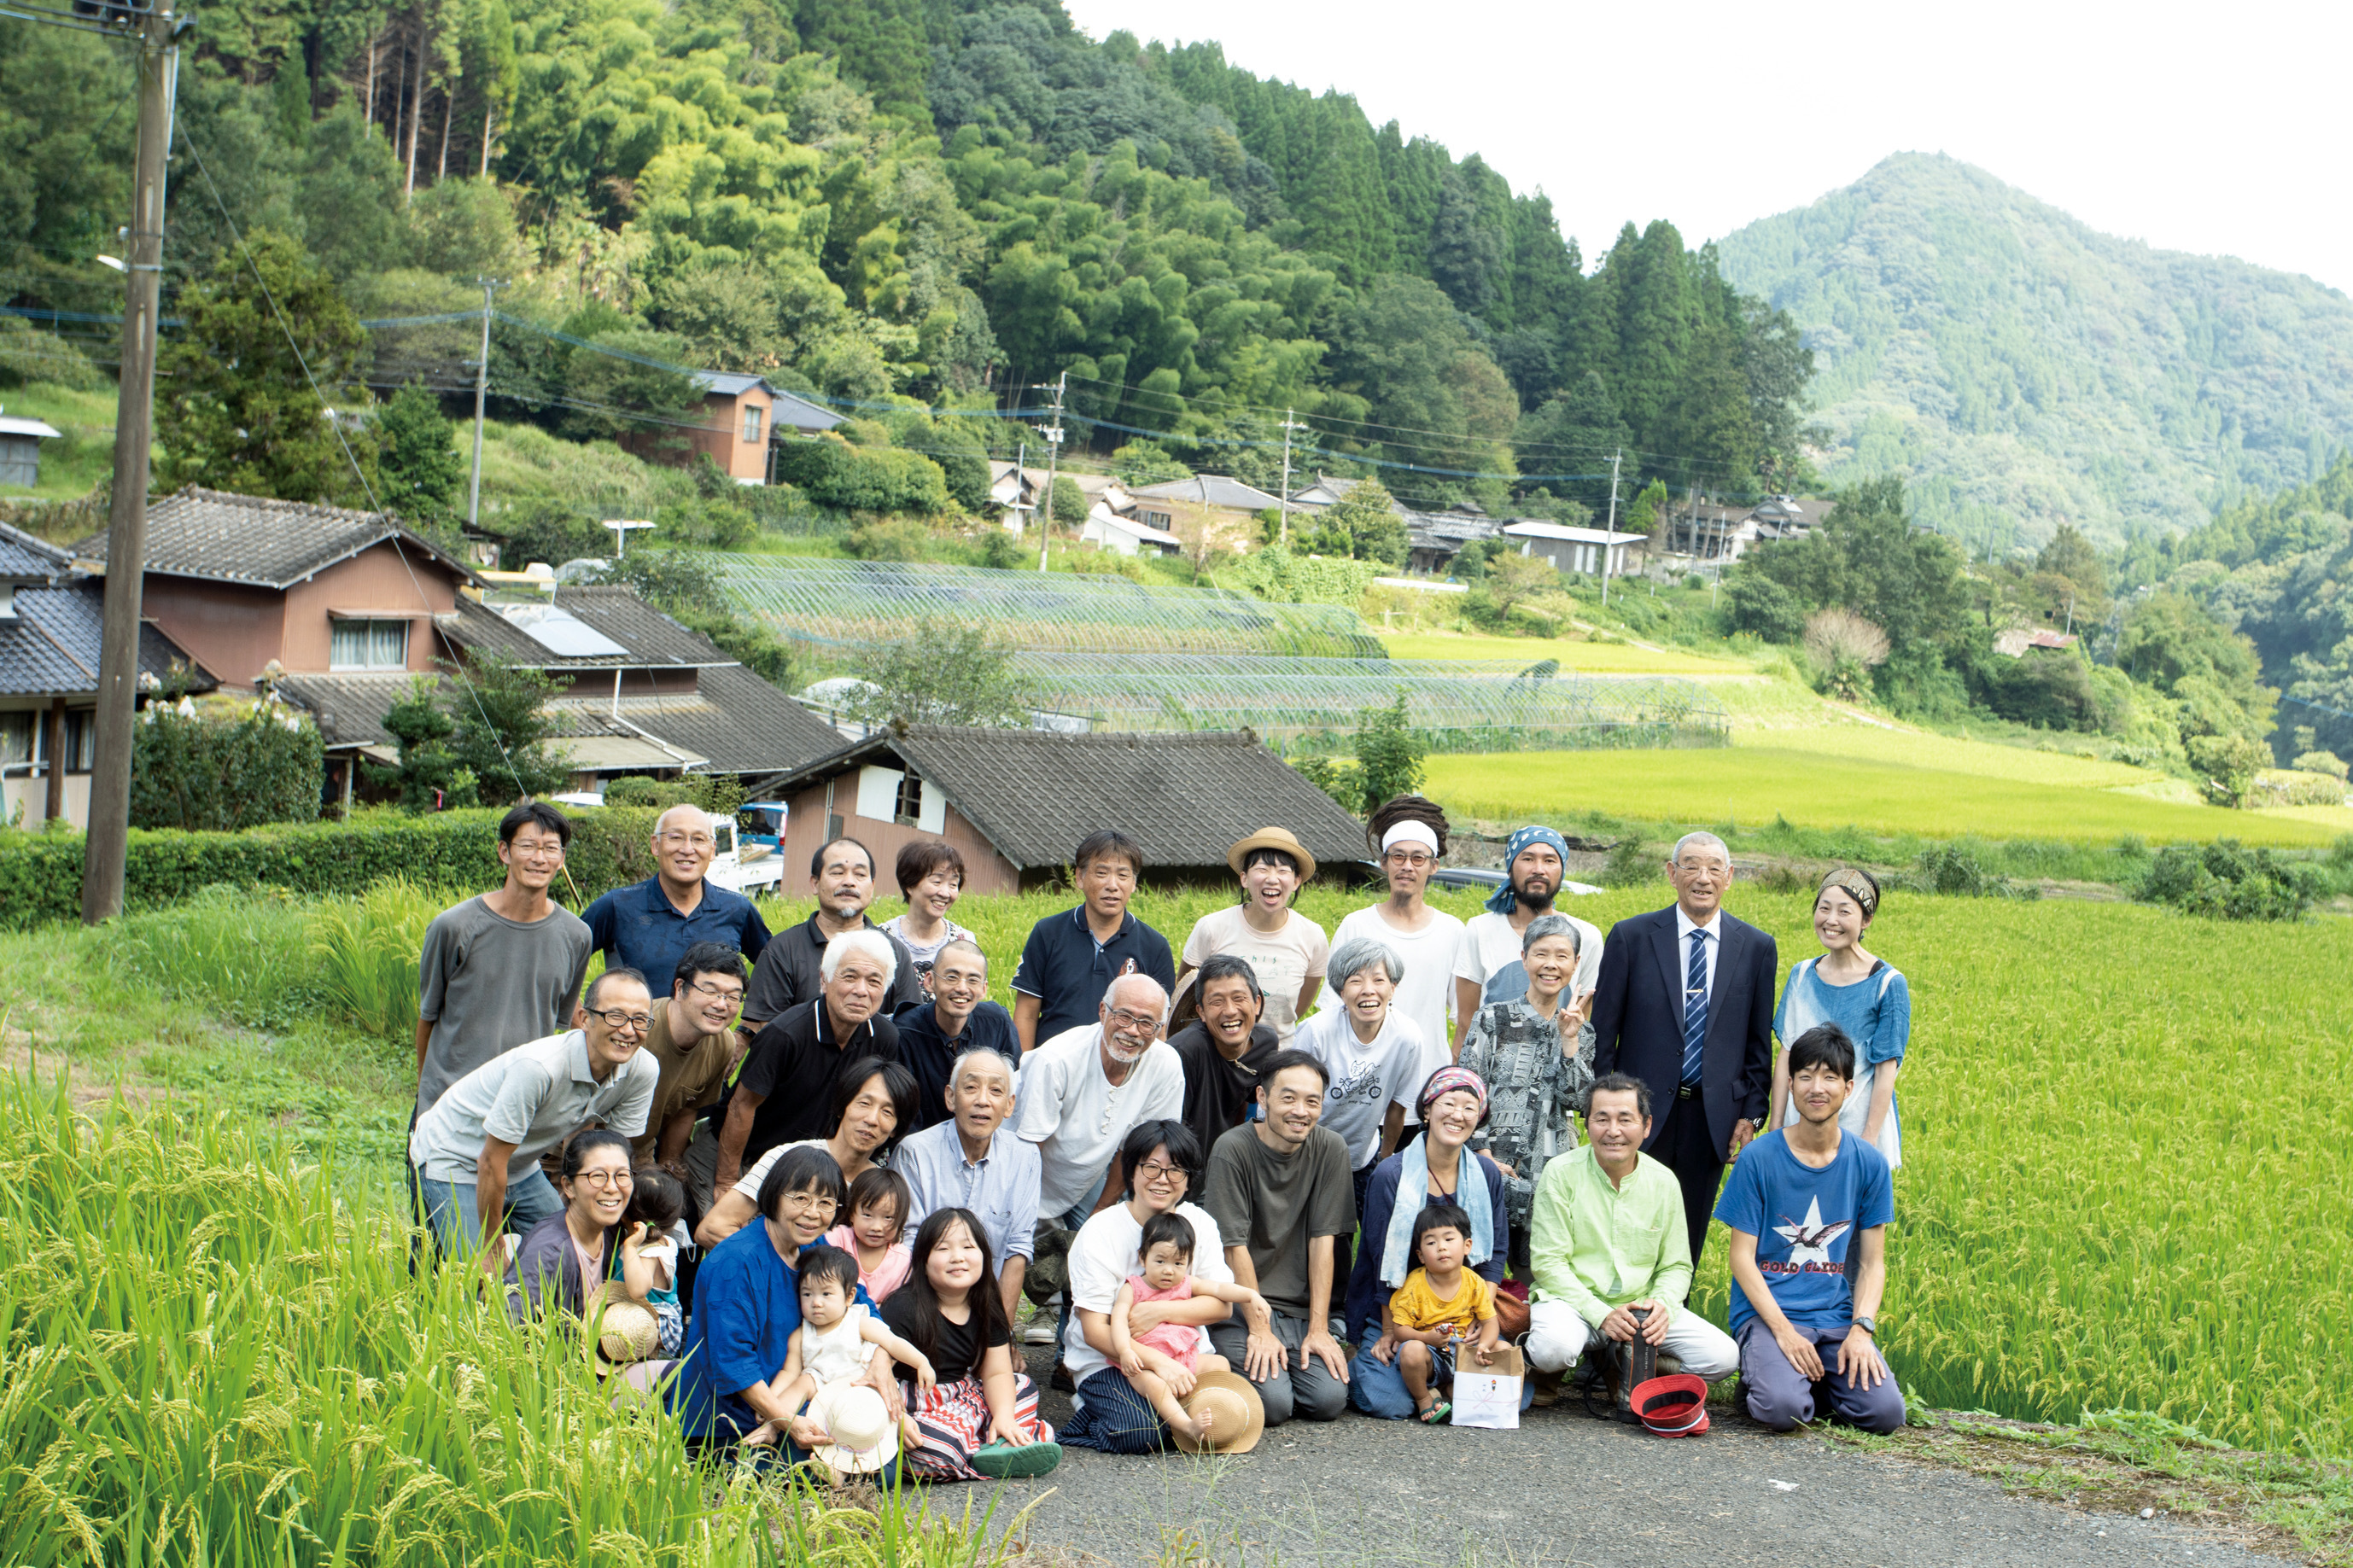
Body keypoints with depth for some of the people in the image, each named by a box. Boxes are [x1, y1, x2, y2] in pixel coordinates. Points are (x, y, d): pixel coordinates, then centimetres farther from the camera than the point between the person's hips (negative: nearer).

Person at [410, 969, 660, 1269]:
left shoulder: (643, 1072, -18)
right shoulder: (538, 1067, -37)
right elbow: (492, 1161, -28)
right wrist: (492, 1252, -19)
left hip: (522, 1165, 6)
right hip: (453, 1159, -6)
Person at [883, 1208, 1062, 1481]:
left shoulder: (988, 1308, 4)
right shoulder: (903, 1308, -14)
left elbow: (996, 1372, 4)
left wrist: (1004, 1416, -14)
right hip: (910, 1405, -8)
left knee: (1023, 1386, 2)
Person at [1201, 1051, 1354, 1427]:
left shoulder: (1330, 1150, 0)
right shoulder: (1233, 1150, -12)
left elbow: (1322, 1240, -1)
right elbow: (1235, 1247, -12)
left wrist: (1319, 1329, -7)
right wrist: (1260, 1331, -15)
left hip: (1301, 1309, 4)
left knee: (1329, 1401, -17)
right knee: (1273, 1404, -22)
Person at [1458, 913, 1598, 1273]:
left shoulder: (1581, 1033, 10)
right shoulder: (1492, 1020, 0)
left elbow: (1578, 1101, -2)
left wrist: (1570, 1041, -10)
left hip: (1552, 1173, 3)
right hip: (1492, 1166, -3)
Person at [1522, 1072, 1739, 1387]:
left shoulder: (1664, 1181, 3)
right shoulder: (1562, 1173, -8)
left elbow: (1676, 1265, 10)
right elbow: (1548, 1262, -10)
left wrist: (1664, 1305, -13)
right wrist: (1601, 1314, -21)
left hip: (1641, 1306, 4)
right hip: (1572, 1299, -4)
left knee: (1722, 1357, -16)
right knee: (1555, 1349, -38)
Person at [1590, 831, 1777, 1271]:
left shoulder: (1756, 947, 5)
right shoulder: (1631, 937, -1)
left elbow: (1759, 1041, 9)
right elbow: (1603, 1032, 1)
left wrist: (1752, 1114, 3)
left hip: (1712, 1115, 2)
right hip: (1643, 1109, -2)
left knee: (1689, 1233, 8)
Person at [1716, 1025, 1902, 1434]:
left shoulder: (1869, 1164, 5)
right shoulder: (1758, 1158, -4)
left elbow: (1872, 1263, 8)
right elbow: (1742, 1257, -4)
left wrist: (1861, 1330, -10)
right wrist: (1783, 1330, -16)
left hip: (1837, 1318, 3)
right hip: (1766, 1313, -3)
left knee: (1884, 1411, -21)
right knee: (1783, 1409, -29)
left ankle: (1818, 1378, 9)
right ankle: (1760, 1372, 5)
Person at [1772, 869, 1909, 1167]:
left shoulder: (1888, 983, -8)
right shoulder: (1802, 975, 4)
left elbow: (1886, 1071, -9)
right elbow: (1786, 1056, 6)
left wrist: (1868, 1144, -13)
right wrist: (1775, 1130, 2)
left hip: (1858, 1128, -3)